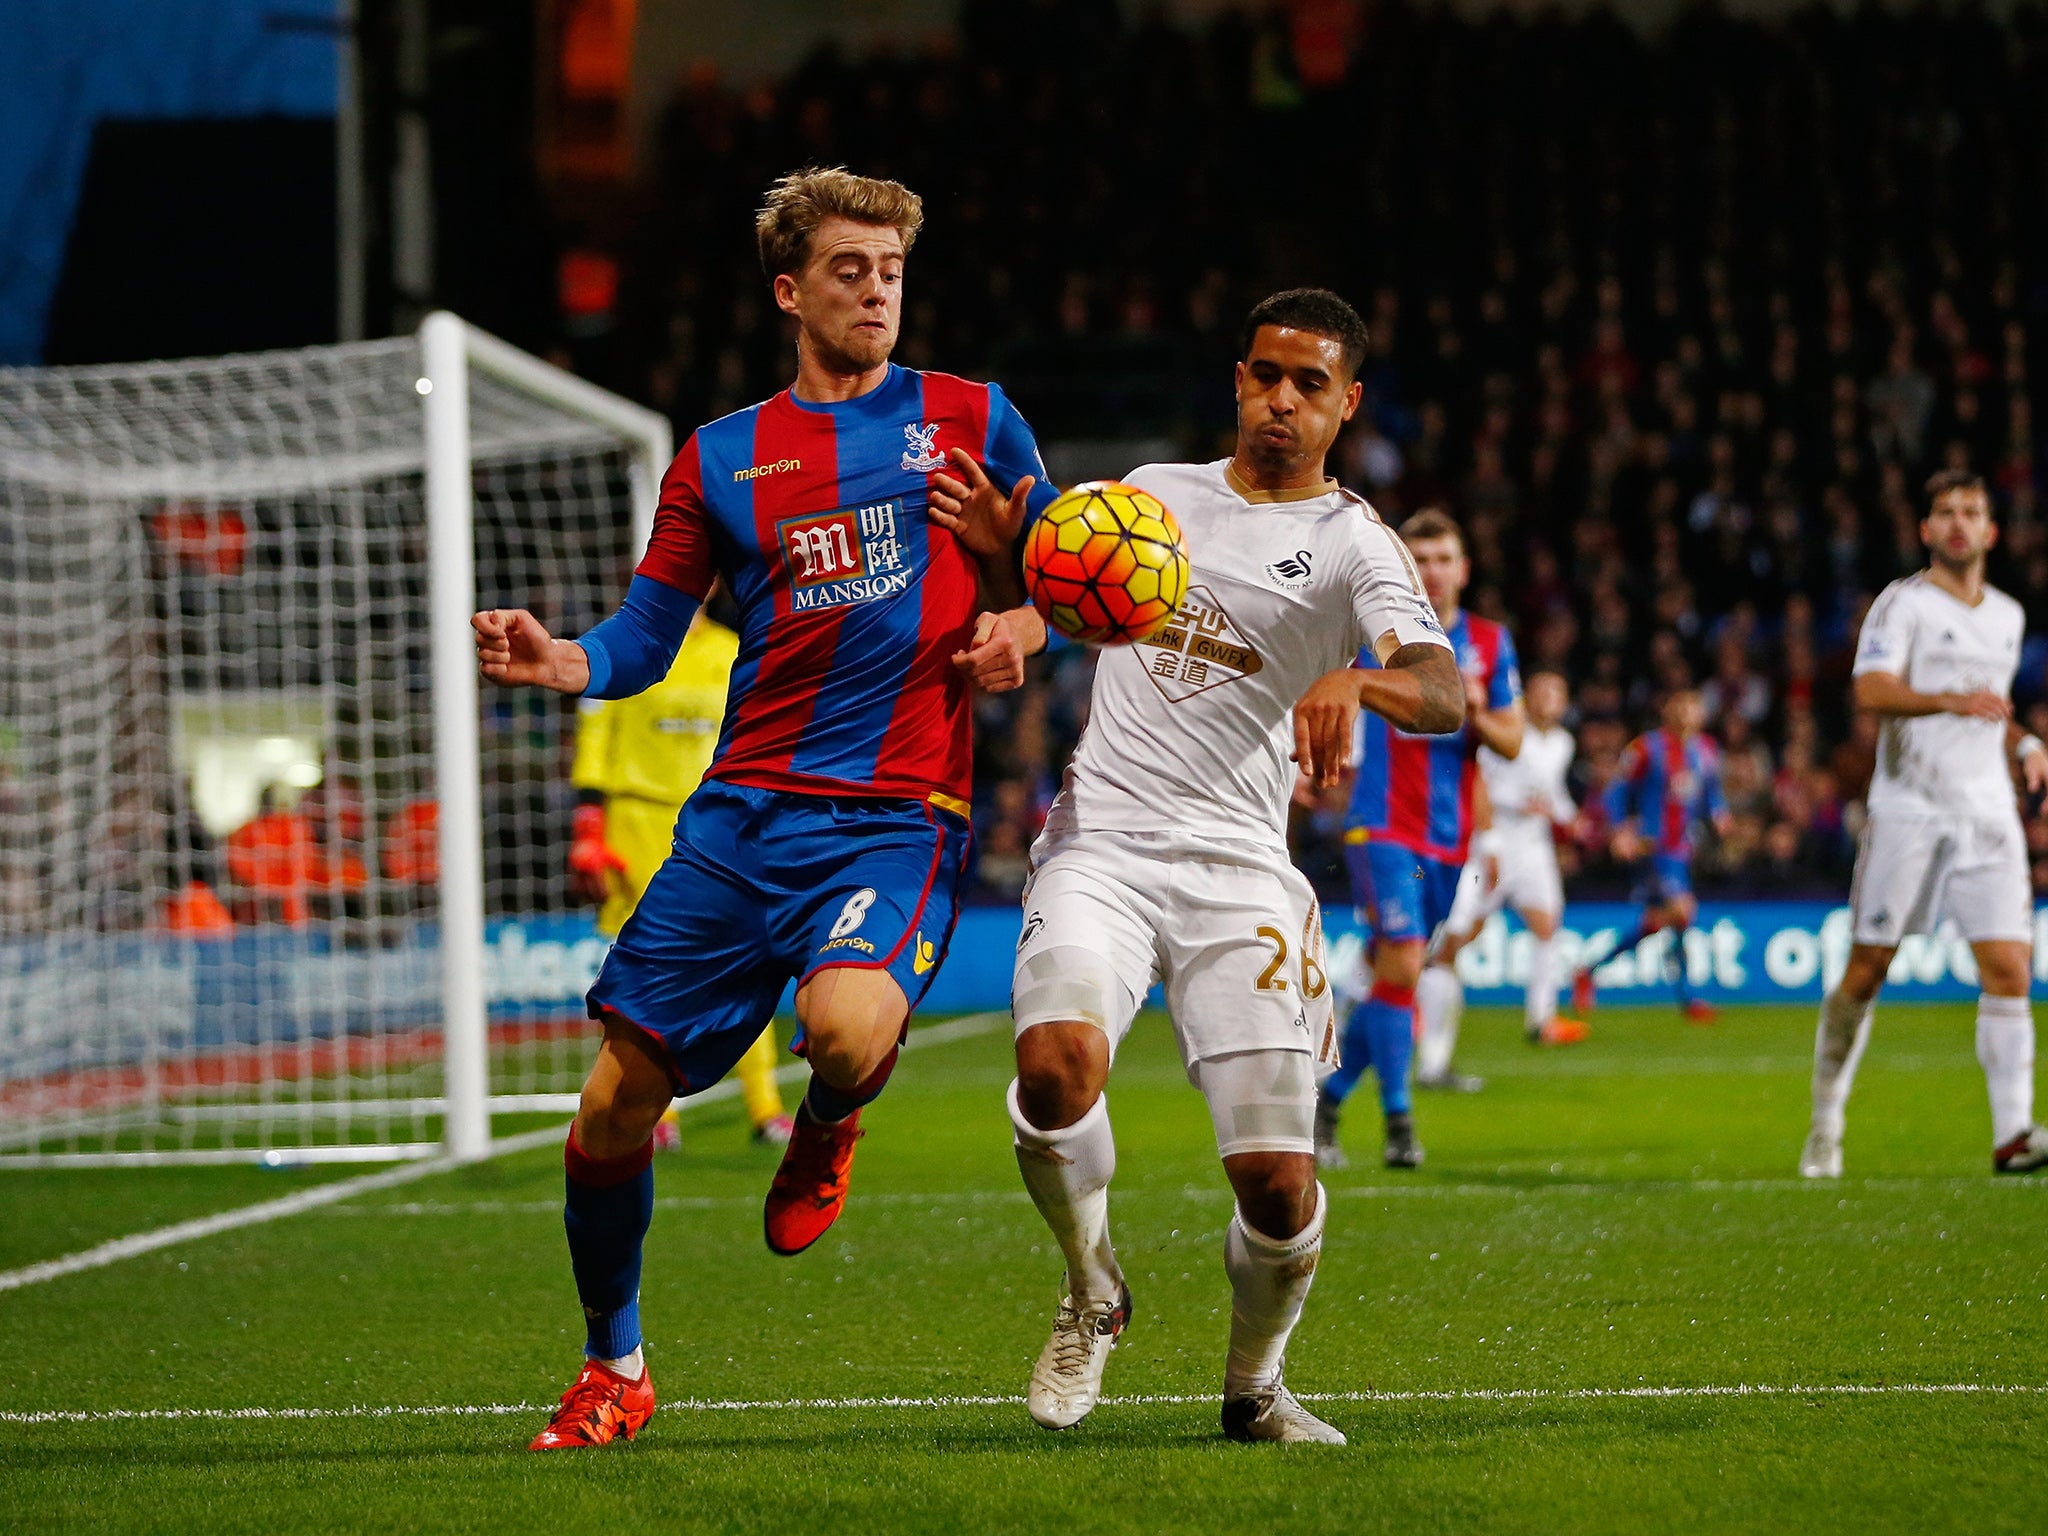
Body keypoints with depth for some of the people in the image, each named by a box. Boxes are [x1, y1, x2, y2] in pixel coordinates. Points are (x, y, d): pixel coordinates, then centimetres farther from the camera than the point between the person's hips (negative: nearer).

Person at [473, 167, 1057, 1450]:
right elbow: (645, 641, 13)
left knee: (847, 1027, -33)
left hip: (898, 811, -3)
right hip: (741, 814, 3)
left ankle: (827, 1130, 7)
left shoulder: (974, 422, 9)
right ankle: (613, 1372, 21)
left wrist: (1020, 629, -8)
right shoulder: (721, 458, 13)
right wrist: (560, 661, -9)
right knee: (615, 1106, -2)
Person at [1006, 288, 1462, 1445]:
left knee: (1280, 1185, -10)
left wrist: (1357, 683, -40)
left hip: (1239, 871, -2)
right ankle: (1093, 1293, 1)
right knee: (1057, 1068, -28)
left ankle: (1254, 1383, 21)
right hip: (1100, 843, 2)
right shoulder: (1158, 492, 14)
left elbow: (1444, 694, -16)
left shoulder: (1354, 545, 1)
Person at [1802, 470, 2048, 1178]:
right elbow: (1872, 690, -18)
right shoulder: (1903, 603, -2)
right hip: (1908, 808, -5)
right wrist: (1951, 701, -33)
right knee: (1865, 970, -1)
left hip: (1988, 814, 5)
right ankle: (1826, 1125, 14)